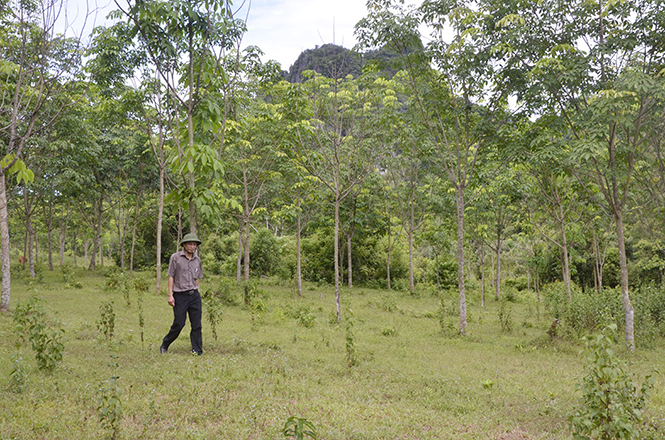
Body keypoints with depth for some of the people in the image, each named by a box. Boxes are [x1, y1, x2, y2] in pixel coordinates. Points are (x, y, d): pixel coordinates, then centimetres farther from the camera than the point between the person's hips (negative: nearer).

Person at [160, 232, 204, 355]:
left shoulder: (197, 260, 11)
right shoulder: (175, 257, -2)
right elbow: (171, 277, -3)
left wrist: (196, 293, 15)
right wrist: (170, 295, -8)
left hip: (194, 295, 4)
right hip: (180, 295, -4)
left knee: (196, 324, 1)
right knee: (179, 324, -2)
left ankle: (197, 349, 8)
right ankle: (165, 345, 20)